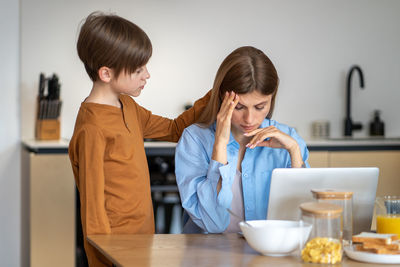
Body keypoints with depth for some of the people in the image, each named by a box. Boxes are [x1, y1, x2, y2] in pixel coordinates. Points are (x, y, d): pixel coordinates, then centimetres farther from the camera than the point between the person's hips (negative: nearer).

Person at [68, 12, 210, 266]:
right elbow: (93, 202, -17)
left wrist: (211, 99, 12)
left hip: (141, 235, 8)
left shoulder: (128, 107, 9)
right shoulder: (92, 128, -19)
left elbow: (173, 129, 23)